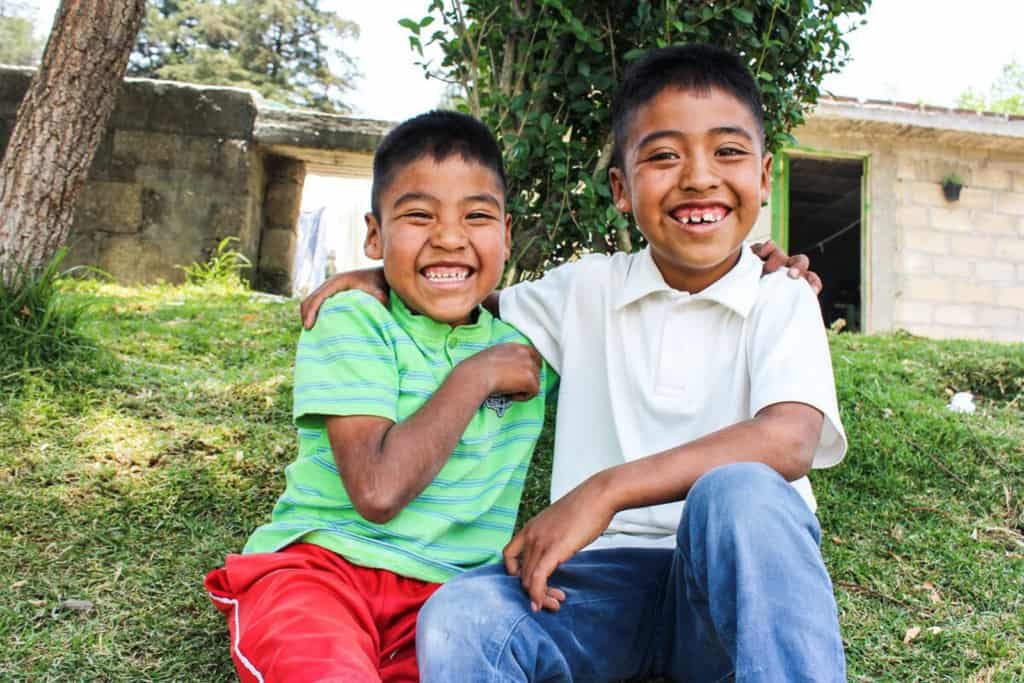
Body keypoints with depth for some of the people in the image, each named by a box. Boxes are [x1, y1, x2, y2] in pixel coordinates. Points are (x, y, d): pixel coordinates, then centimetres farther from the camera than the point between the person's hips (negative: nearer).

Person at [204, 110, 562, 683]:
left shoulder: (525, 344, 11)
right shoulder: (353, 322, -4)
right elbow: (377, 491, -15)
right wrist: (474, 377, -7)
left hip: (444, 592, 6)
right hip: (320, 564, -5)